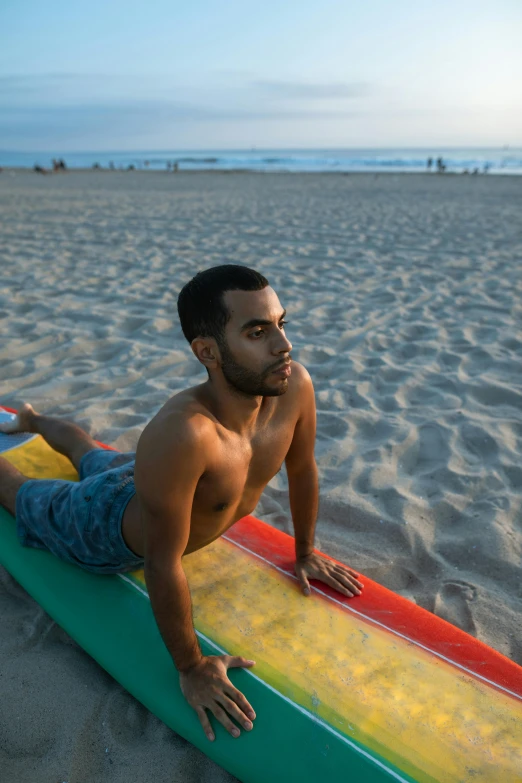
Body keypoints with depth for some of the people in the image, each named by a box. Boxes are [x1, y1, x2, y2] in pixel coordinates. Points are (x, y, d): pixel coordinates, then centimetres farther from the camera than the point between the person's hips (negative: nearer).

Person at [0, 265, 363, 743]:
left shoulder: (295, 385, -32)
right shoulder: (180, 435, -51)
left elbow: (301, 468, -13)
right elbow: (162, 564, -38)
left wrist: (305, 552, 0)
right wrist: (191, 667, -24)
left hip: (150, 476, 6)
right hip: (109, 532, -6)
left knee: (94, 457, 38)